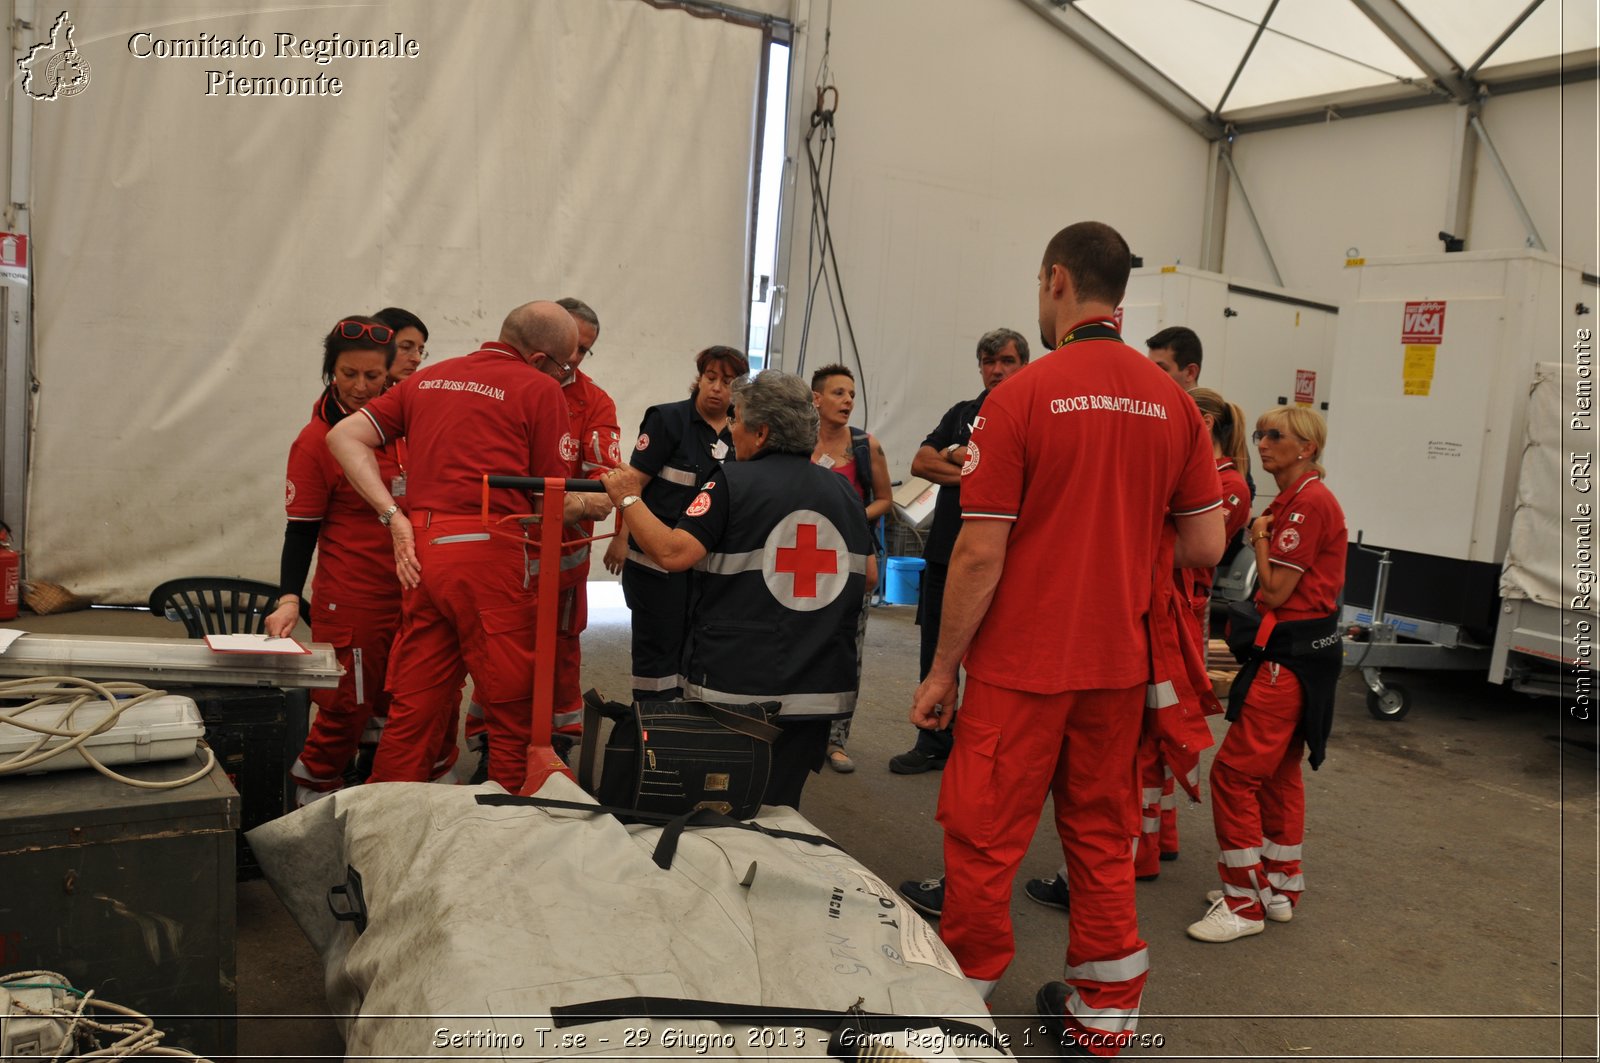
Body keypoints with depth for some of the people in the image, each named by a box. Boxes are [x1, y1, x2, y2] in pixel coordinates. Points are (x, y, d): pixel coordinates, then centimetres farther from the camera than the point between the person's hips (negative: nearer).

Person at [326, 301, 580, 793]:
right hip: (489, 551, -6)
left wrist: (394, 516, 5)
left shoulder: (428, 378, 18)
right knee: (513, 707, 5)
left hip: (420, 552, 6)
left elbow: (344, 436, 12)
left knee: (413, 706, 14)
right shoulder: (540, 389, 0)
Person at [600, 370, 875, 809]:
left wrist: (627, 498, -5)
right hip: (818, 690, 4)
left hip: (734, 686, -4)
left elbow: (672, 552, -17)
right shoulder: (843, 491, 5)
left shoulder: (733, 482, -9)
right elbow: (869, 575, 11)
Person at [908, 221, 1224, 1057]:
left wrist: (942, 668, -6)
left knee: (983, 838, 8)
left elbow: (981, 552, -14)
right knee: (1103, 836, 16)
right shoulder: (1172, 402, 2)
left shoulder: (1022, 395, -12)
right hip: (1119, 662, 5)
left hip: (1022, 665, -5)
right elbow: (1205, 545, 3)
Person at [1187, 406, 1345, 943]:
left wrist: (1260, 536, -7)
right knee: (1280, 772, 17)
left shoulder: (1310, 502, -17)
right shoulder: (1292, 500, 14)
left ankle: (1244, 903, -1)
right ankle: (1281, 887, 29)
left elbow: (1276, 591, -17)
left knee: (1235, 770, -9)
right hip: (1296, 650, 11)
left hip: (1291, 654, -11)